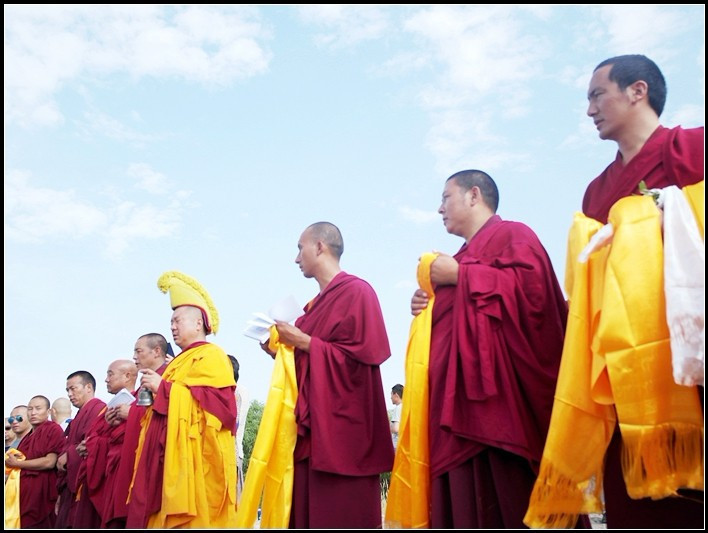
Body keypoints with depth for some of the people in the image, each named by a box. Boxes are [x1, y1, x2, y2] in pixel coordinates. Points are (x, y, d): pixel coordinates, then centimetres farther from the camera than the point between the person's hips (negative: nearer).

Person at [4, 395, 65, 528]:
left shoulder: (53, 429, -7)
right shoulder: (29, 436, 19)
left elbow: (50, 462, -15)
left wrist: (17, 463, -8)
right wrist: (11, 461, 6)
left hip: (41, 493, -8)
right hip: (25, 492, 8)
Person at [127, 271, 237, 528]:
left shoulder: (212, 356, -3)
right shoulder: (179, 362, 25)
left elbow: (216, 401, -18)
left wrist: (162, 388, -12)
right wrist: (154, 390, 8)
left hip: (195, 457, -9)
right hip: (170, 456, 9)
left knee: (191, 518, -12)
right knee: (168, 517, 4)